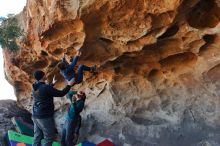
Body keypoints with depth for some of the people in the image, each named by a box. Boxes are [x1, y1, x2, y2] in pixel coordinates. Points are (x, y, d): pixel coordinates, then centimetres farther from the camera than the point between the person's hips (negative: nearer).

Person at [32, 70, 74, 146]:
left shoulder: (35, 87, 6)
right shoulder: (46, 87, -19)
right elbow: (61, 93, -12)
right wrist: (69, 85, 1)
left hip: (35, 116, 9)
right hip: (45, 117, -8)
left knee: (37, 136, 13)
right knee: (49, 138, 1)